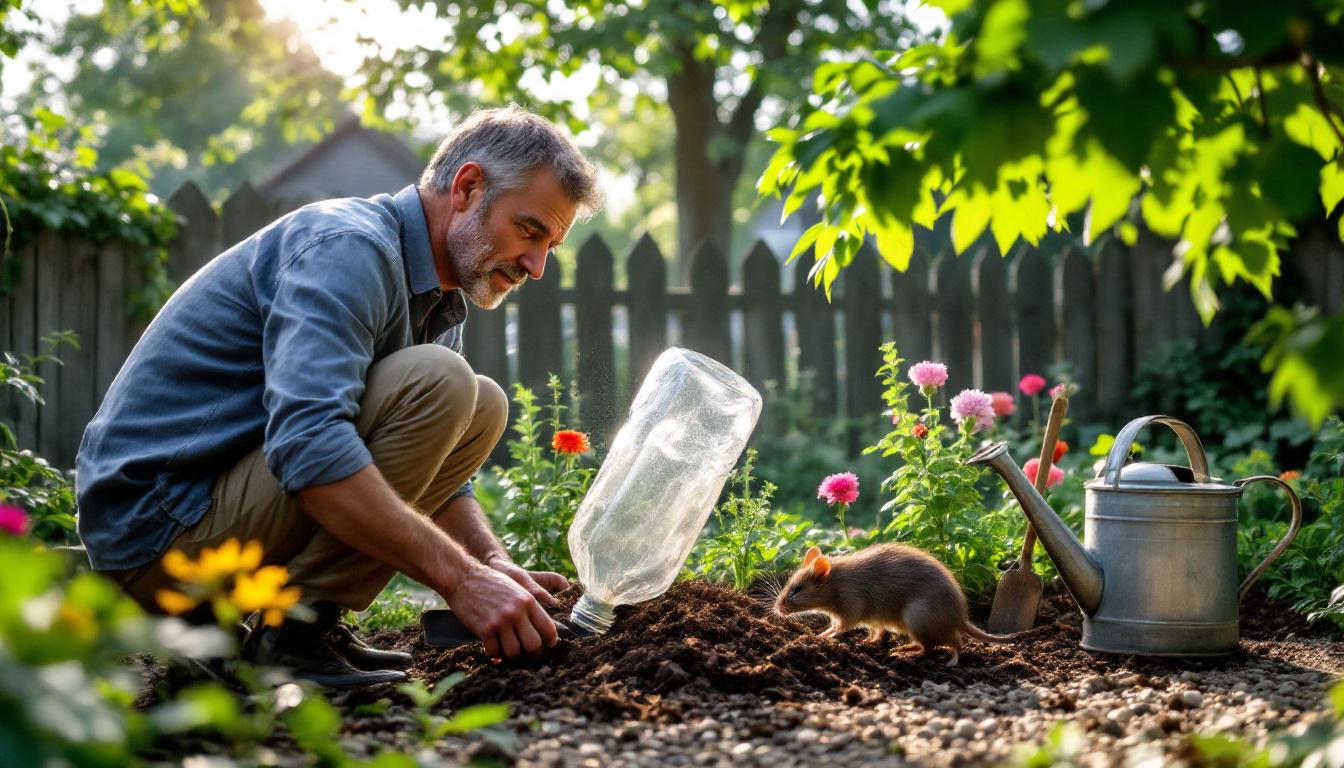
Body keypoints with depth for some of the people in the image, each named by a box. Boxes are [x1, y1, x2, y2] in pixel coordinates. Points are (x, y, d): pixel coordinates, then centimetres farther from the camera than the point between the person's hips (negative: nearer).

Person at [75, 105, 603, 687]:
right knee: (436, 382, -22)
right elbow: (308, 444, -34)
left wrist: (496, 566, -2)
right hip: (158, 525, -10)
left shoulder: (441, 301, 13)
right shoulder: (347, 247, -19)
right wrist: (460, 579, -34)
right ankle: (292, 634, -16)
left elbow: (426, 470, 18)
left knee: (482, 407, 9)